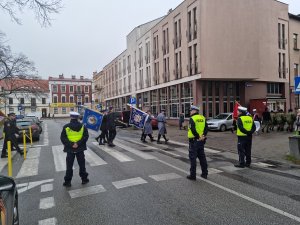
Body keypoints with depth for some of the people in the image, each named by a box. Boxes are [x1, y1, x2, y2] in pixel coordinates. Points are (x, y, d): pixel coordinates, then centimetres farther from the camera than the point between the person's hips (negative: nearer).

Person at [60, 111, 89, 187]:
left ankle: (67, 181, 16)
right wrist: (78, 143, -14)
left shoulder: (66, 127, -6)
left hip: (70, 149, -1)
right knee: (82, 164, 13)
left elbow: (63, 138, -10)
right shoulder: (82, 126, -4)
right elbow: (86, 136, -10)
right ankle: (84, 179, 22)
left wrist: (70, 144, -12)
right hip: (80, 149, 1)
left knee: (69, 166, 9)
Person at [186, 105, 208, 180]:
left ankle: (192, 175, 5)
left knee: (193, 157, 1)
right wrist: (203, 135, -6)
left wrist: (198, 137, -15)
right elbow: (206, 128, 2)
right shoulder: (203, 118, 9)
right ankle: (204, 173, 24)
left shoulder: (192, 118, -11)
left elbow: (193, 129, -22)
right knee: (202, 157, 16)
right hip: (201, 141, 7)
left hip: (194, 140, -7)